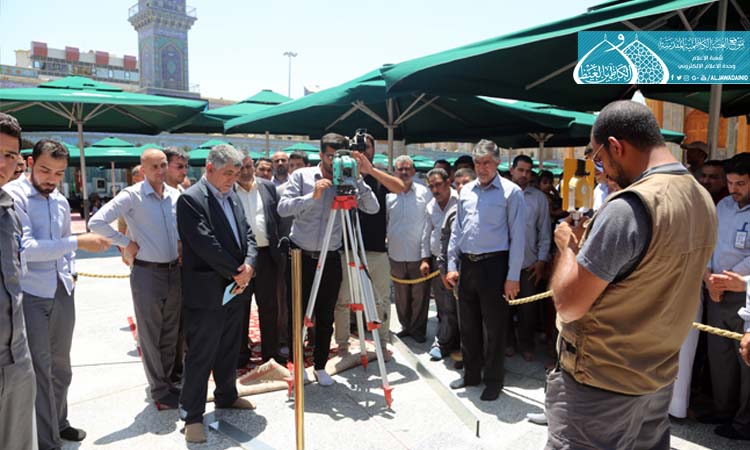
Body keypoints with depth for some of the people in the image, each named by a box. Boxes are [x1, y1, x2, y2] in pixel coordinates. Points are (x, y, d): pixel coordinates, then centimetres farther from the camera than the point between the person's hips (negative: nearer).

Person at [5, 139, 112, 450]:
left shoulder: (61, 202, 10)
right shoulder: (12, 195, -13)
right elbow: (25, 247, -23)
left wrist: (71, 273, 9)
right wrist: (79, 242, -27)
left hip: (62, 292, 7)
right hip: (30, 295, -6)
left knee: (60, 365, 17)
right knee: (40, 368, 0)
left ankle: (59, 423, 34)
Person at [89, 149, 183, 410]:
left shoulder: (175, 195, 4)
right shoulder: (132, 195, -11)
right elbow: (97, 222, -17)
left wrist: (181, 242, 6)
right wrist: (126, 243, -12)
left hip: (174, 271, 5)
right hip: (147, 273, -5)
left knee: (171, 333, 15)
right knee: (150, 335, 6)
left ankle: (166, 382, 32)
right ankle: (159, 392, 20)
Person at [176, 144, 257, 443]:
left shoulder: (232, 197, 12)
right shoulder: (191, 199, -14)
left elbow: (247, 234, 9)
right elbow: (206, 244, -22)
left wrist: (249, 265, -9)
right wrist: (236, 272, -15)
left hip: (234, 288, 8)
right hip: (206, 292, -8)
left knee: (229, 350, 21)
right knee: (200, 356, 2)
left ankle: (226, 396, 39)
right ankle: (192, 415, 15)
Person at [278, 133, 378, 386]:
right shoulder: (302, 176, -2)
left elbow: (372, 208, -8)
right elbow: (283, 208, -14)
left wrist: (358, 180, -18)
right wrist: (312, 196, -24)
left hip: (330, 258, 2)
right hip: (301, 256, -1)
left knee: (326, 317, 9)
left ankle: (320, 366, 25)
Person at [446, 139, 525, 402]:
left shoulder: (511, 192, -5)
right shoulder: (466, 191, 12)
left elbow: (517, 237, -7)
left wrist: (513, 276, -11)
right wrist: (452, 265, 10)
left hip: (494, 265, -5)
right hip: (467, 264, 5)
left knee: (494, 328, 4)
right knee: (467, 325, 14)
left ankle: (493, 380, 21)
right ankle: (471, 374, 31)